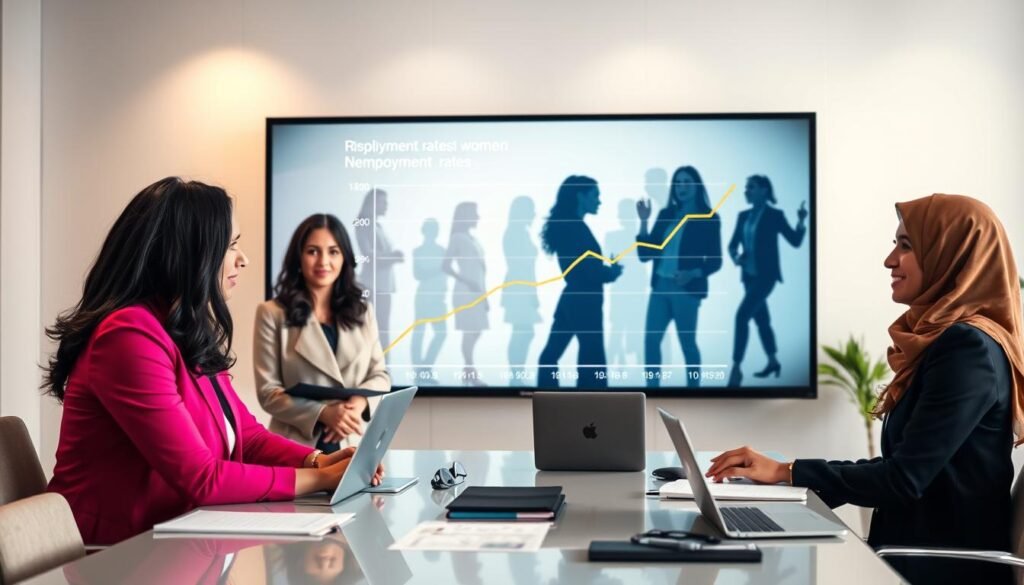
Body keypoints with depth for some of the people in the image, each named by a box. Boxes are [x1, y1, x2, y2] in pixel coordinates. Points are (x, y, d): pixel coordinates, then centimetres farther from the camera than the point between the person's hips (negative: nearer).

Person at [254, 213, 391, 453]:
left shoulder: (362, 311, 10)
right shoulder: (272, 313, -3)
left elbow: (380, 375, 8)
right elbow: (268, 391, -7)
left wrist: (359, 402, -13)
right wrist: (323, 413, -20)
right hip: (297, 449, -3)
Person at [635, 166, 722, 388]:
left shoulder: (709, 218, -1)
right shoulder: (666, 214, 10)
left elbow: (715, 261, -3)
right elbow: (646, 253, 7)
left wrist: (692, 274, -20)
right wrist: (644, 221, -4)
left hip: (686, 289, -4)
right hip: (660, 287, 4)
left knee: (687, 343, 2)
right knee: (651, 340, 1)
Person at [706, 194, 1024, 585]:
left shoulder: (968, 349, -16)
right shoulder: (942, 340, 13)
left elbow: (905, 479, -19)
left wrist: (786, 472, -13)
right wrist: (791, 475, 4)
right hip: (916, 553, 8)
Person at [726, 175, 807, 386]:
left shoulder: (775, 215, -7)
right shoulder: (743, 216, 8)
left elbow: (795, 241, -6)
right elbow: (733, 244, 11)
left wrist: (801, 222, -21)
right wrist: (735, 257, -10)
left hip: (765, 275, -7)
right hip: (749, 275, 7)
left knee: (742, 315, -18)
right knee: (761, 318, 17)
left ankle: (736, 368, -16)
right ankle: (773, 361, 34)